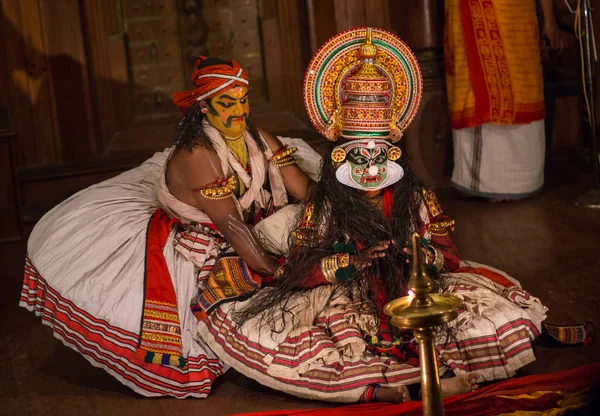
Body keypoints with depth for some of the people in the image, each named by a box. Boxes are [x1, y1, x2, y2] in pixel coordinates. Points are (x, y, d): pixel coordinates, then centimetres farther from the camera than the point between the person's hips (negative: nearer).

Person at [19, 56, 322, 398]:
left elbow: (307, 189, -5)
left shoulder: (259, 139, -6)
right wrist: (274, 271, -32)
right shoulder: (196, 155, -27)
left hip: (254, 232, 8)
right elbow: (231, 225, -30)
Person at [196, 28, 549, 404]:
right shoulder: (325, 205, 2)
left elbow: (450, 257, 5)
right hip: (346, 307, -1)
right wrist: (350, 262, -21)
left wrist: (426, 255, -18)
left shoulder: (417, 199, 6)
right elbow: (299, 272, -5)